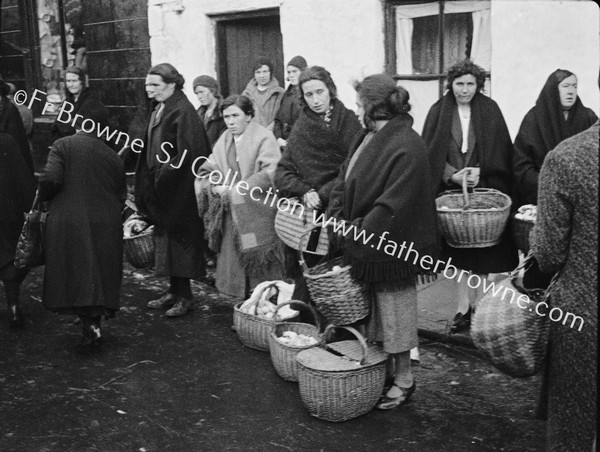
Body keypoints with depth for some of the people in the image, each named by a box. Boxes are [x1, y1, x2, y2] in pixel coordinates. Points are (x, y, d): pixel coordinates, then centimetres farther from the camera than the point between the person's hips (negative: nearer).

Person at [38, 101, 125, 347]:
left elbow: (50, 179, -16)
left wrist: (43, 198, 3)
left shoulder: (63, 146, -6)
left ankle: (90, 325, -8)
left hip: (68, 223, -3)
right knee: (99, 276, 14)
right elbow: (121, 195, 9)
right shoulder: (112, 156, 6)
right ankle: (95, 320, 17)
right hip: (105, 227, 3)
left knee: (75, 277, 4)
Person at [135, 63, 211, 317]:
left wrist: (165, 173, -19)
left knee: (178, 239, -3)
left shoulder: (182, 111, -16)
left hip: (178, 188, -9)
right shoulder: (158, 109, 12)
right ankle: (174, 291, 22)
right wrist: (149, 182, 12)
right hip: (159, 185, 9)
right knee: (164, 238, 12)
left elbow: (188, 153, -22)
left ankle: (184, 297, 6)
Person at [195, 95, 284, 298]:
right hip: (232, 216, 6)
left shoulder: (264, 138, -8)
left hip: (258, 215, -6)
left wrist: (237, 189, -20)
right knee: (234, 267, 9)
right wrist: (214, 187, -9)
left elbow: (271, 173, -20)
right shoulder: (224, 140, 12)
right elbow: (206, 171, 12)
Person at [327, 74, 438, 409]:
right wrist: (339, 221, -3)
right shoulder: (367, 138, 8)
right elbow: (344, 183, 10)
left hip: (392, 249, -8)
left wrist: (360, 232, -20)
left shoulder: (406, 147, -21)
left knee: (394, 310, 5)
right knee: (373, 310, 16)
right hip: (365, 244, 8)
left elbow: (393, 205, -24)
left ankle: (404, 381, 22)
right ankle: (385, 369, 31)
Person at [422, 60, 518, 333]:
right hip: (450, 190, 0)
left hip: (484, 189, 0)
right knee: (457, 254, 3)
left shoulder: (489, 111, 1)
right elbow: (431, 154, -1)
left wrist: (480, 172, -12)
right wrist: (452, 176, -14)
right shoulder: (439, 112, 1)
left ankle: (478, 306, 15)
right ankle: (463, 309, 11)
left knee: (482, 252, 3)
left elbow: (501, 151, 1)